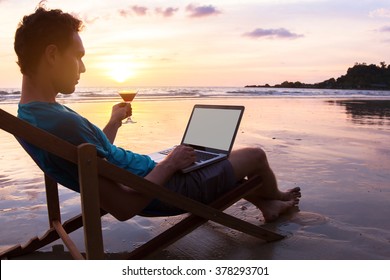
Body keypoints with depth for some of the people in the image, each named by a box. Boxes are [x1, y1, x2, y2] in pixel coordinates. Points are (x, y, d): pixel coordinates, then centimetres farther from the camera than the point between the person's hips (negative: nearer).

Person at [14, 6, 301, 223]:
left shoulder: (29, 116, 0)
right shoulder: (63, 123, -33)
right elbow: (124, 208, -31)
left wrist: (114, 122, 15)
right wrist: (169, 164, -18)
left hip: (152, 179, 9)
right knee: (255, 155, 7)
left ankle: (264, 203, 43)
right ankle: (275, 197, 41)